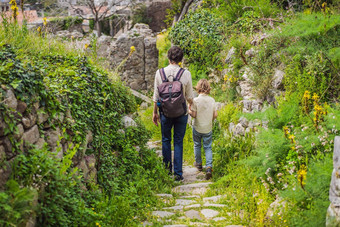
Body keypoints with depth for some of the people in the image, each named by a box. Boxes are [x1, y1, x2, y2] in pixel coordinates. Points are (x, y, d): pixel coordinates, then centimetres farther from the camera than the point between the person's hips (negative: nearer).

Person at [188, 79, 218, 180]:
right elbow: (215, 115, -2)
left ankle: (198, 164, 33)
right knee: (208, 147, 7)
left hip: (197, 128, -2)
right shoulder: (212, 100, -5)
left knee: (197, 145, 19)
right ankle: (209, 167, -8)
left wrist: (189, 110, 3)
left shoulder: (196, 100, -16)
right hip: (208, 128, 2)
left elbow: (194, 115, -16)